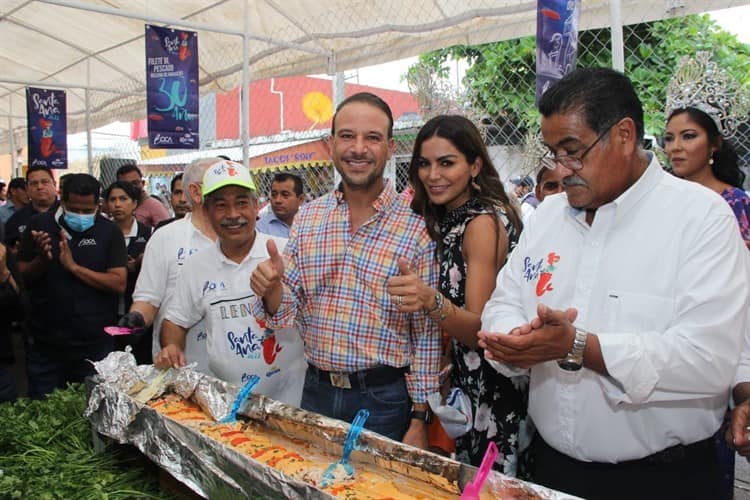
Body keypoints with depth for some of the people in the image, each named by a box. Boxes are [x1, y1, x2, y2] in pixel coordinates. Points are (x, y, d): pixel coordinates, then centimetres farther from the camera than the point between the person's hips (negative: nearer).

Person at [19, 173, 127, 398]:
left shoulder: (109, 232, -2)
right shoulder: (39, 225, 3)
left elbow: (119, 284, -10)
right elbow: (21, 277, 4)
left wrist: (73, 267, -18)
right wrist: (42, 260, -16)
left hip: (95, 345, -1)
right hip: (44, 344, 2)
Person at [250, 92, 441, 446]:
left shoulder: (416, 228, -11)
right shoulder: (307, 217, 1)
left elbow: (426, 333, -7)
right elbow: (287, 313, 3)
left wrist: (419, 421, -7)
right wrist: (272, 292, -20)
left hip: (384, 400, -4)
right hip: (316, 391, 4)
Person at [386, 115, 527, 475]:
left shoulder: (484, 221, -18)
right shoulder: (443, 219, 7)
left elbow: (480, 330, -21)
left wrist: (432, 302, -39)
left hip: (487, 388, -8)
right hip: (456, 381, 8)